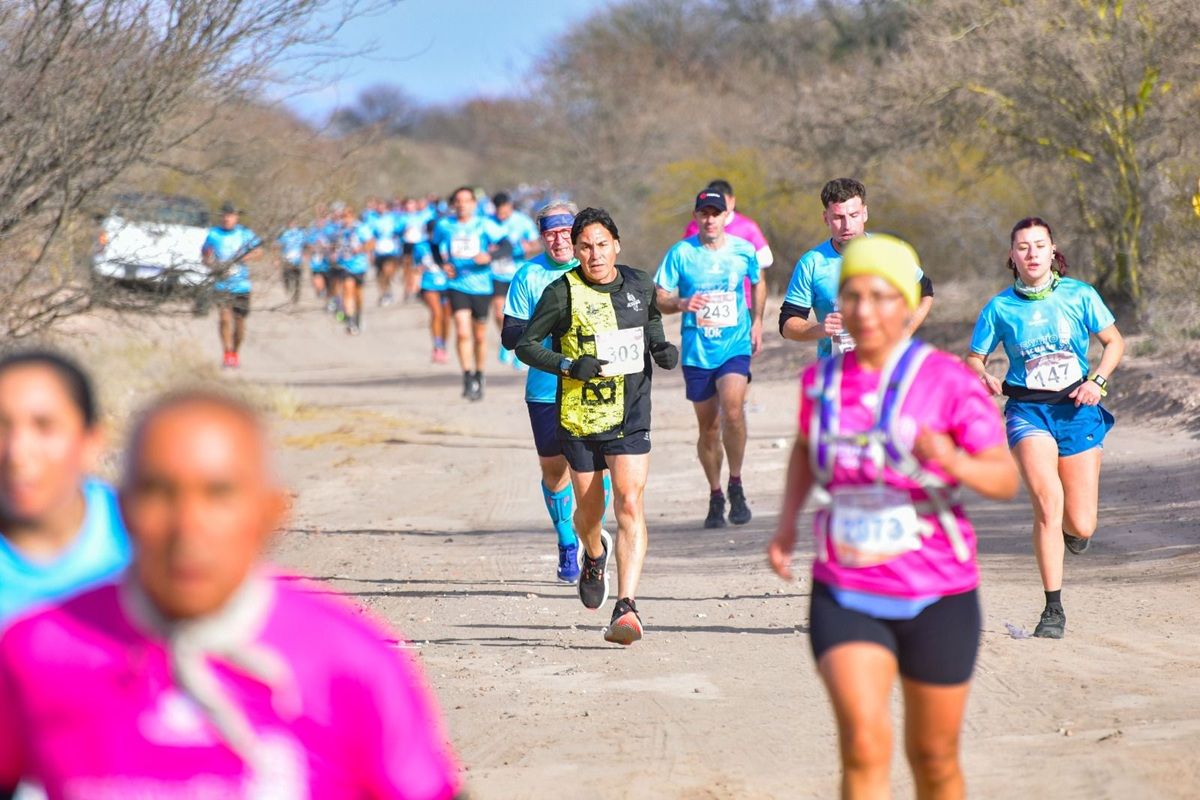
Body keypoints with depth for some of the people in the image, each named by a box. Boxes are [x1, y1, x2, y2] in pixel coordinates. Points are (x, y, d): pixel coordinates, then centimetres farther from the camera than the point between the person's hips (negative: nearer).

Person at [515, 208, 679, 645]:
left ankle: (627, 607, -19)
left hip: (631, 416, 1)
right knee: (589, 511, 11)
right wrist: (569, 367, -19)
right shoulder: (563, 292, -8)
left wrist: (663, 349, 2)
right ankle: (594, 555, 48)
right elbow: (525, 344, -5)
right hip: (579, 415, -1)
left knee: (630, 503, -14)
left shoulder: (640, 286, 3)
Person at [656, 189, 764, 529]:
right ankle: (715, 497, 24)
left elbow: (758, 283, 23)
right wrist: (682, 303, -21)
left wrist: (756, 321, 18)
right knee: (708, 427, 6)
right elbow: (659, 299, -1)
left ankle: (735, 486, -7)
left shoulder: (744, 250, 3)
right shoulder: (680, 253, -2)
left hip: (735, 346, -1)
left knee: (733, 409, -23)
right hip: (696, 352, 1)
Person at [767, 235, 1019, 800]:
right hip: (845, 597, 1)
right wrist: (787, 524, 9)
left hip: (937, 597, -1)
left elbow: (1007, 479, -9)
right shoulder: (823, 380, 0)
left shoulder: (949, 382, -12)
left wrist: (955, 463, -30)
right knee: (864, 745, -19)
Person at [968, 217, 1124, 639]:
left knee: (1080, 526, -1)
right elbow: (973, 359, 7)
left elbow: (1114, 342, 8)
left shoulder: (1080, 295, 0)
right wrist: (983, 377, -15)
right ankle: (1053, 609, -16)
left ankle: (1070, 525, 42)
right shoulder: (999, 307, 0)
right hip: (1028, 410, -1)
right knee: (1047, 499, -24)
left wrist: (1098, 381, -7)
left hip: (1077, 409, 1)